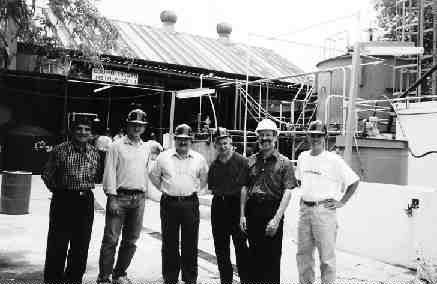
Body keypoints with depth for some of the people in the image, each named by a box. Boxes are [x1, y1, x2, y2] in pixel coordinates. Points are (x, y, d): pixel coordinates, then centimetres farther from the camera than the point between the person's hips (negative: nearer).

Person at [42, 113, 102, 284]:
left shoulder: (94, 153, 4)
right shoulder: (60, 150, -5)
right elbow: (46, 174, 3)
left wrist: (85, 189, 7)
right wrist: (58, 190, 3)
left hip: (86, 201, 3)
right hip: (63, 200, -3)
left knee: (81, 246, 11)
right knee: (57, 245, 3)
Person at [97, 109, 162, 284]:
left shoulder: (146, 148, 12)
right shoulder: (117, 146, -1)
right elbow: (110, 172, -5)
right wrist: (112, 198, -11)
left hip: (139, 199, 5)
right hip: (119, 197, -4)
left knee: (131, 241, 10)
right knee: (111, 239, -4)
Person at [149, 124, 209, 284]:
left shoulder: (199, 159, 4)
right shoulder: (163, 157, 3)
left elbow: (204, 178, 18)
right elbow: (154, 176, 15)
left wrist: (195, 190, 9)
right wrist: (164, 189, 9)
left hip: (190, 204, 0)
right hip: (169, 203, 0)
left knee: (190, 244, 5)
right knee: (169, 243, 6)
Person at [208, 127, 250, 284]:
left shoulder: (241, 161, -6)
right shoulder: (214, 165, 10)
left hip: (237, 204, -5)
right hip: (218, 205, 6)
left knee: (241, 245, -2)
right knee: (220, 247, 12)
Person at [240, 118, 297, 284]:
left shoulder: (283, 162, -2)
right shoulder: (252, 160, 11)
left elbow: (287, 192, -8)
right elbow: (244, 188, 12)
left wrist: (277, 218, -16)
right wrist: (242, 214, 5)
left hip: (272, 211, -4)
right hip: (252, 210, 4)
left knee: (272, 256, 3)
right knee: (254, 254, 12)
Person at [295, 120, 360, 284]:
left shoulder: (334, 160, -8)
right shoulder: (303, 157, 9)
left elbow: (354, 181, -5)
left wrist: (342, 202, -6)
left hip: (324, 211, -6)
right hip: (304, 210, 6)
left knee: (327, 255, 0)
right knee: (303, 253, 14)